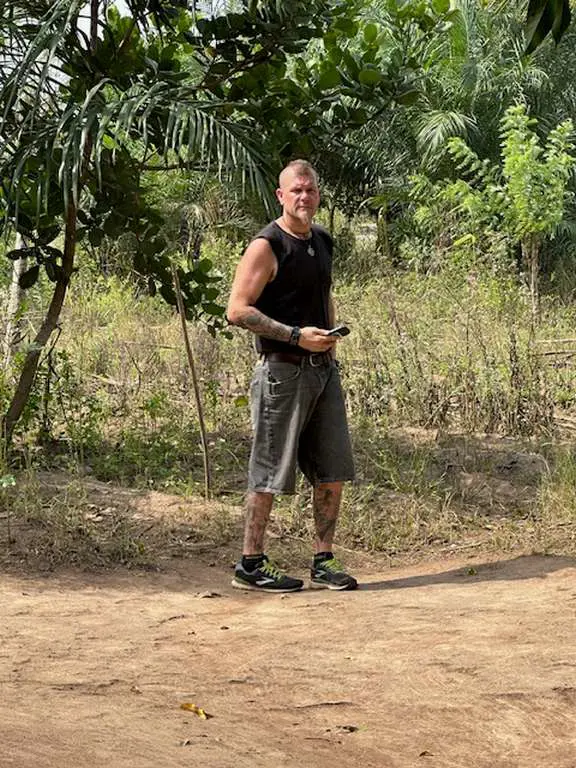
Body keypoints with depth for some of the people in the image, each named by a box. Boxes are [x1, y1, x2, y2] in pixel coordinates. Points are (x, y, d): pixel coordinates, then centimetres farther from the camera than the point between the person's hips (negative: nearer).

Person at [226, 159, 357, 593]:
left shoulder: (323, 242, 13)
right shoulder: (266, 247, -10)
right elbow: (238, 310, -16)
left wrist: (331, 348, 17)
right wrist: (297, 336, -20)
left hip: (322, 369, 7)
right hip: (282, 371, -7)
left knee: (333, 471, 7)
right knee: (270, 473, -2)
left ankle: (323, 563, 15)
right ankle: (250, 566, 7)